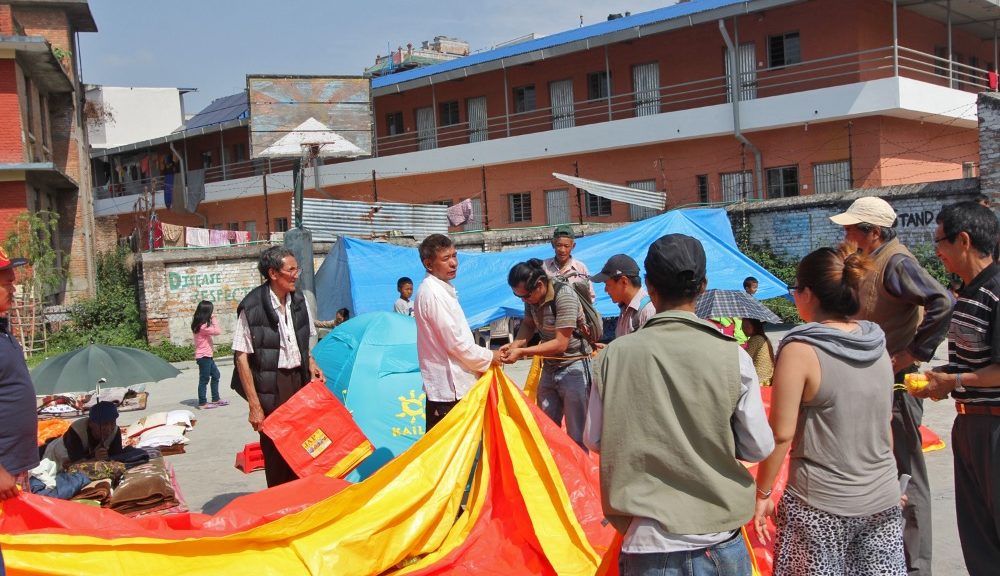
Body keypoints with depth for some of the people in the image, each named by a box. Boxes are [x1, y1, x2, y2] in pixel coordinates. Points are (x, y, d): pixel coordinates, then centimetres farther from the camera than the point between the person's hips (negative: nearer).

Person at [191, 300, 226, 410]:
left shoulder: (199, 324, 10)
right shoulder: (203, 326, -21)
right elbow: (217, 331, -23)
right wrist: (213, 320, -13)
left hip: (207, 355, 10)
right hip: (204, 356, -10)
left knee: (216, 375, 17)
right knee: (204, 379, -3)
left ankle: (216, 399, 25)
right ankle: (202, 403, 3)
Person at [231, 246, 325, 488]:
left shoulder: (299, 301, 8)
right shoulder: (252, 307, -13)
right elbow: (241, 357, -12)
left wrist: (311, 365, 3)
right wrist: (254, 405, -15)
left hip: (298, 380, 6)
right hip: (270, 386, -6)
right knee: (274, 449, 0)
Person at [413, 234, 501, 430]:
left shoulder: (441, 289, 15)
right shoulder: (432, 293, -17)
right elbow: (456, 342, -17)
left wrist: (484, 356, 12)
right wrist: (489, 357, -5)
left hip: (450, 384, 10)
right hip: (448, 387, -10)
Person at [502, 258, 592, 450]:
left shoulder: (564, 295, -24)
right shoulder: (532, 297, -3)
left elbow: (560, 343, -24)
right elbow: (528, 324, 13)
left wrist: (522, 352, -24)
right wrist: (515, 344, -7)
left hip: (574, 368, -7)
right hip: (549, 368, 8)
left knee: (577, 435, -2)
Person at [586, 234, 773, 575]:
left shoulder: (614, 355, -9)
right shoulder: (732, 357, -12)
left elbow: (595, 441, 1)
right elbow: (759, 448, -5)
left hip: (648, 544, 0)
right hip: (720, 543, 0)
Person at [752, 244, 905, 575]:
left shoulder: (800, 350, -15)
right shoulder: (877, 345, 3)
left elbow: (781, 435, -15)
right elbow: (884, 424, 13)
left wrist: (762, 493, -4)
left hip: (821, 507, -5)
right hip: (883, 499, 5)